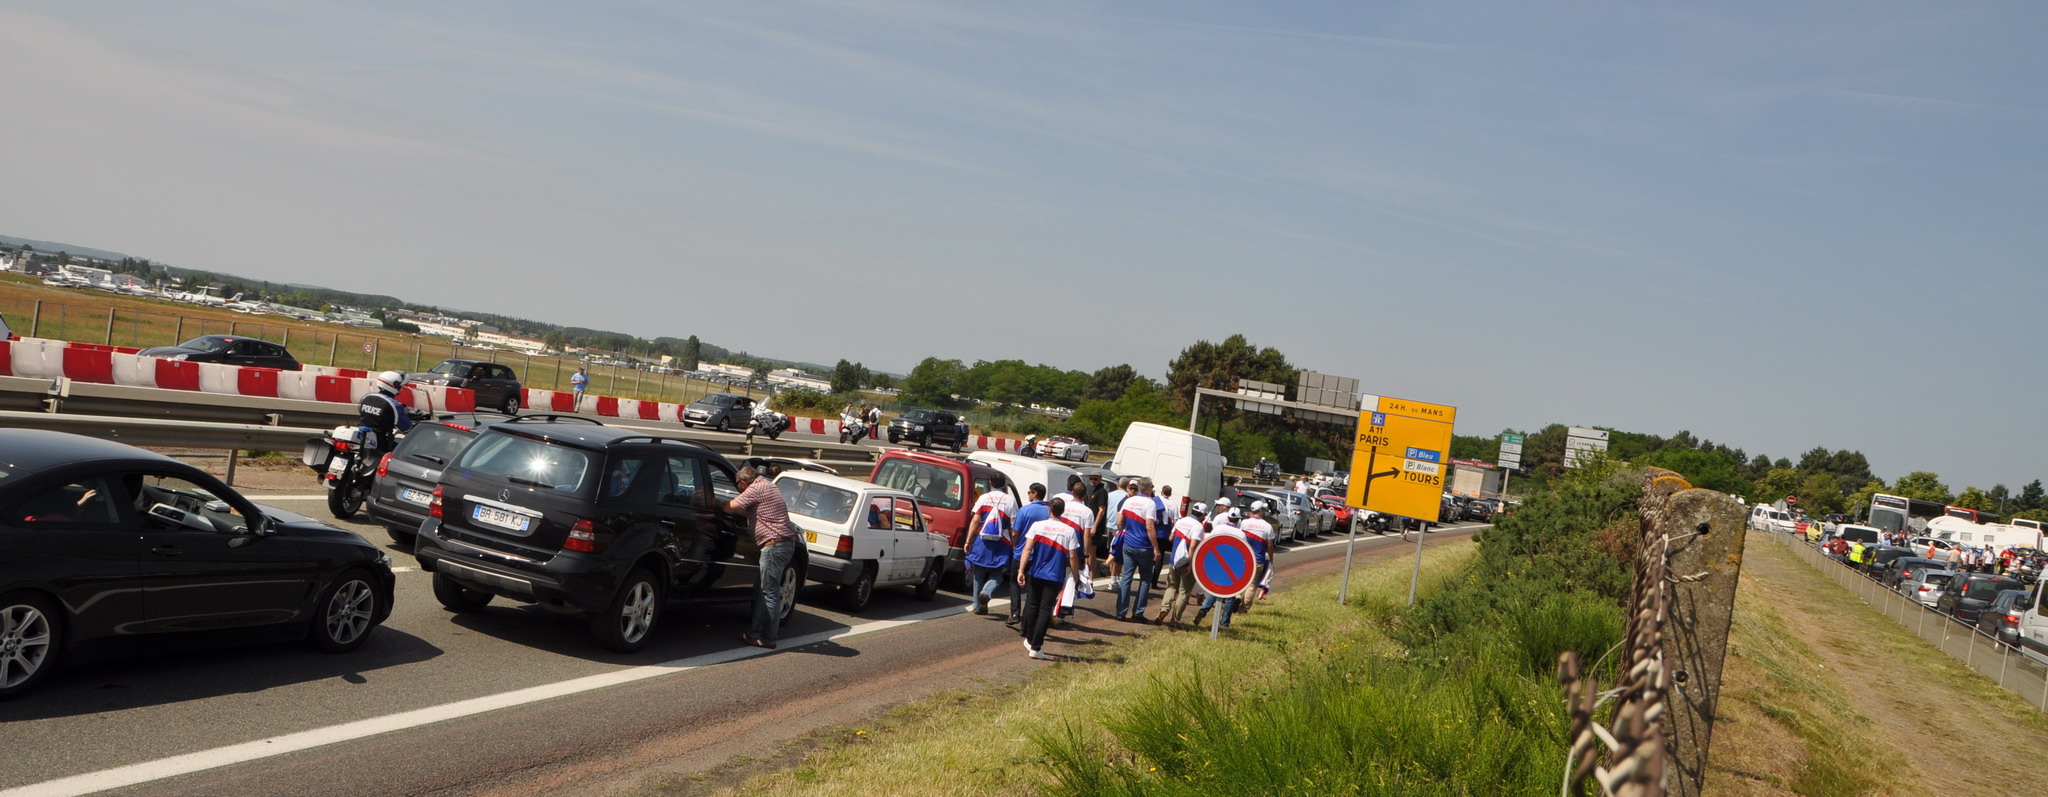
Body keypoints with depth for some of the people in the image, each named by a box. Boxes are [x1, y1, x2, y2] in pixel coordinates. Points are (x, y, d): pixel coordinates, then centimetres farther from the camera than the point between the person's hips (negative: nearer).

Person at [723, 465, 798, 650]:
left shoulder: (756, 489, -10)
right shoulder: (767, 486, 19)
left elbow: (731, 507, -12)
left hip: (774, 544, -10)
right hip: (785, 542, 10)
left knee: (769, 593, -6)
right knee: (761, 590, 14)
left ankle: (768, 639, -2)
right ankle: (755, 633, 17)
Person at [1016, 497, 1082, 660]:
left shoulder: (1037, 526, -4)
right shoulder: (1070, 531, -5)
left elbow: (1027, 549, -9)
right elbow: (1073, 557, -4)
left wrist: (1021, 570, -8)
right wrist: (1075, 577, 6)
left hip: (1035, 573, 2)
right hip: (1055, 577, -1)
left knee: (1032, 606, 18)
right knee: (1045, 611, 2)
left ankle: (1029, 640, 32)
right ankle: (1035, 647, -1)